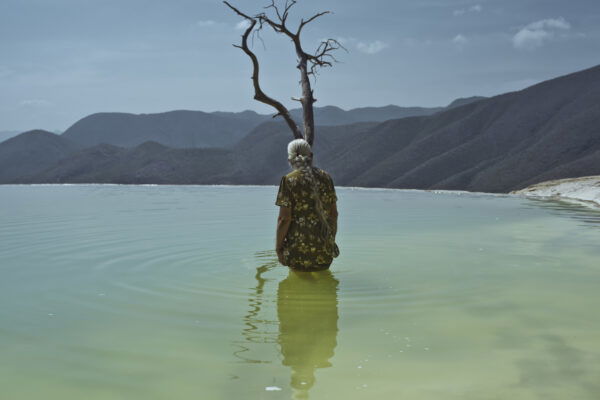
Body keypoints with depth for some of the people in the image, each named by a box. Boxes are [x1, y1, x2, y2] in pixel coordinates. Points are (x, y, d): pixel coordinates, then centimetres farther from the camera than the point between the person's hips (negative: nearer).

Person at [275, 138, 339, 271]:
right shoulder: (325, 177, 6)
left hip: (298, 249, -4)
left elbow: (284, 218, -12)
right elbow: (334, 213, 9)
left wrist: (278, 247, -1)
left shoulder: (289, 180, -7)